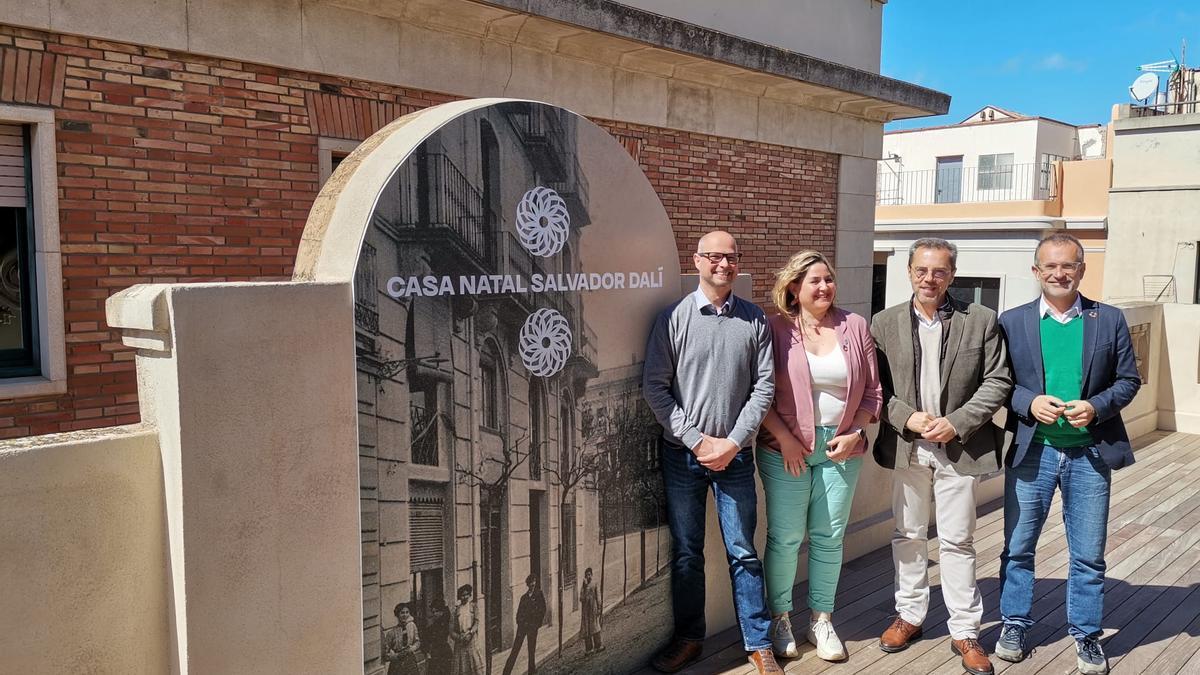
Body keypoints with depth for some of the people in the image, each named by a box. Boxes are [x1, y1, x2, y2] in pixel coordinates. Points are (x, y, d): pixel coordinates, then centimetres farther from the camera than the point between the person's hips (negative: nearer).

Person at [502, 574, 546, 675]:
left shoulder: (539, 596, 1)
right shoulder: (524, 597, 13)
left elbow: (542, 611, -2)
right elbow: (519, 612, 15)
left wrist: (537, 624, -7)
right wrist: (519, 622, 1)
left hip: (532, 627, -3)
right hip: (522, 626, 3)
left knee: (531, 651, 3)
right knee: (515, 650, -1)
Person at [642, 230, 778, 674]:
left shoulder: (754, 320, 2)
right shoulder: (674, 318, -3)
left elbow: (764, 386, 0)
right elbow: (654, 387, -5)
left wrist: (732, 442, -9)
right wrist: (697, 440, -10)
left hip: (735, 455, 1)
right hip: (682, 454, 0)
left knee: (742, 551, 7)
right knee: (686, 552, 10)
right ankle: (688, 638, 26)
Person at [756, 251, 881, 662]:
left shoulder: (855, 327, 5)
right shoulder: (776, 329, -4)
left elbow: (873, 390, 8)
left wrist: (854, 434, -3)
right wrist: (785, 438, -11)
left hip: (842, 447, 3)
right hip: (787, 448, -2)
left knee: (829, 537, 10)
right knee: (785, 537, 3)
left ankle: (821, 620, 25)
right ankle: (779, 618, 21)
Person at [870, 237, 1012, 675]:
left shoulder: (981, 321, -2)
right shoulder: (885, 323, 1)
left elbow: (997, 382, -4)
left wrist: (956, 422, -14)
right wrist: (907, 417, -14)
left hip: (959, 448, -2)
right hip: (906, 447, 2)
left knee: (957, 541, 5)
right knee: (908, 536, 14)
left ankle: (965, 631, 18)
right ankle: (910, 615, 30)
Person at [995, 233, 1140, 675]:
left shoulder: (1110, 320, 2)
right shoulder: (1012, 322, 0)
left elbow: (1128, 380, 3)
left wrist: (1095, 407, -14)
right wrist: (1030, 402, -16)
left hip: (1090, 453, 0)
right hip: (1031, 450, 0)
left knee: (1088, 555, 10)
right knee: (1018, 547, 11)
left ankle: (1086, 635, 26)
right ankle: (1015, 624, 27)